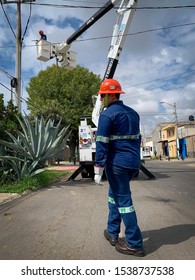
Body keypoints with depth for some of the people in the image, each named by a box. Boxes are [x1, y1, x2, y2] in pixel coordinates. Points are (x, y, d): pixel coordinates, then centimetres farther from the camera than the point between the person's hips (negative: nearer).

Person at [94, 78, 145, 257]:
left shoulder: (107, 114, -10)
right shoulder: (133, 113, 14)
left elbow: (102, 143, -16)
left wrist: (98, 169, -13)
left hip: (117, 163, -8)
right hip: (133, 163, 8)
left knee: (123, 200, 1)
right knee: (115, 194, 20)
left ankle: (135, 244, 11)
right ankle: (112, 233, 29)